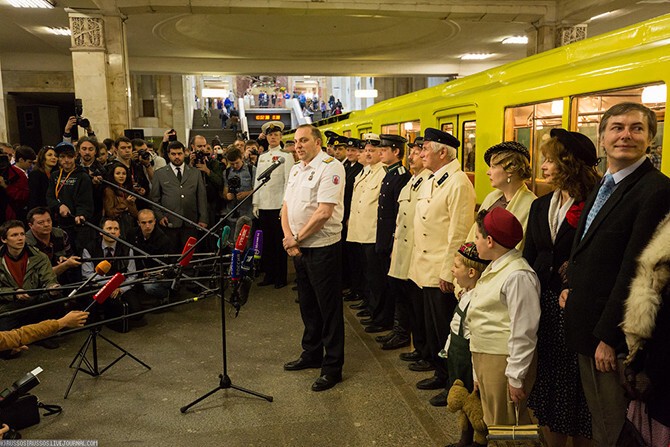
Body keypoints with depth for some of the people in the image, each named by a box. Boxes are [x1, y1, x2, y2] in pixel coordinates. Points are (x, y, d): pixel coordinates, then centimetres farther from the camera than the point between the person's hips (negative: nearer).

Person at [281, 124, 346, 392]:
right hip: (299, 248, 8)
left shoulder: (330, 167, -13)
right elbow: (286, 207, 11)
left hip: (323, 247, -8)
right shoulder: (296, 170, 13)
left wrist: (297, 239, -14)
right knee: (307, 304, 19)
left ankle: (332, 367, 13)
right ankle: (311, 354, 35)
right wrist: (289, 238, -5)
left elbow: (324, 212, -21)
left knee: (329, 308, 1)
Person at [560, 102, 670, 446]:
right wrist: (571, 287, 3)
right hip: (586, 328, 8)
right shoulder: (602, 188, 11)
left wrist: (608, 336, -19)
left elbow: (634, 271, -21)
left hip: (614, 336, -8)